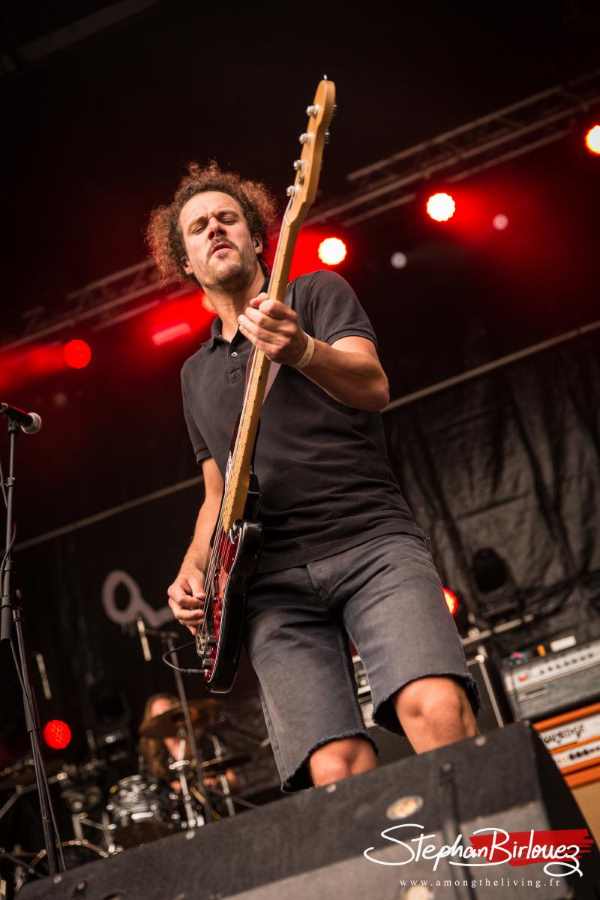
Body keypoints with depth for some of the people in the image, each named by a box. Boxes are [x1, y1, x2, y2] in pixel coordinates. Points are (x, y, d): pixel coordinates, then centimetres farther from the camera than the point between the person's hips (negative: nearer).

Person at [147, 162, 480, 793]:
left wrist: (301, 350, -27)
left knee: (437, 709, -28)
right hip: (272, 580, 3)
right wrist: (193, 570, 11)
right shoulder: (195, 374, 26)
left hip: (372, 541, -3)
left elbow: (373, 386, -7)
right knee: (335, 769, -16)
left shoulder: (317, 293, 13)